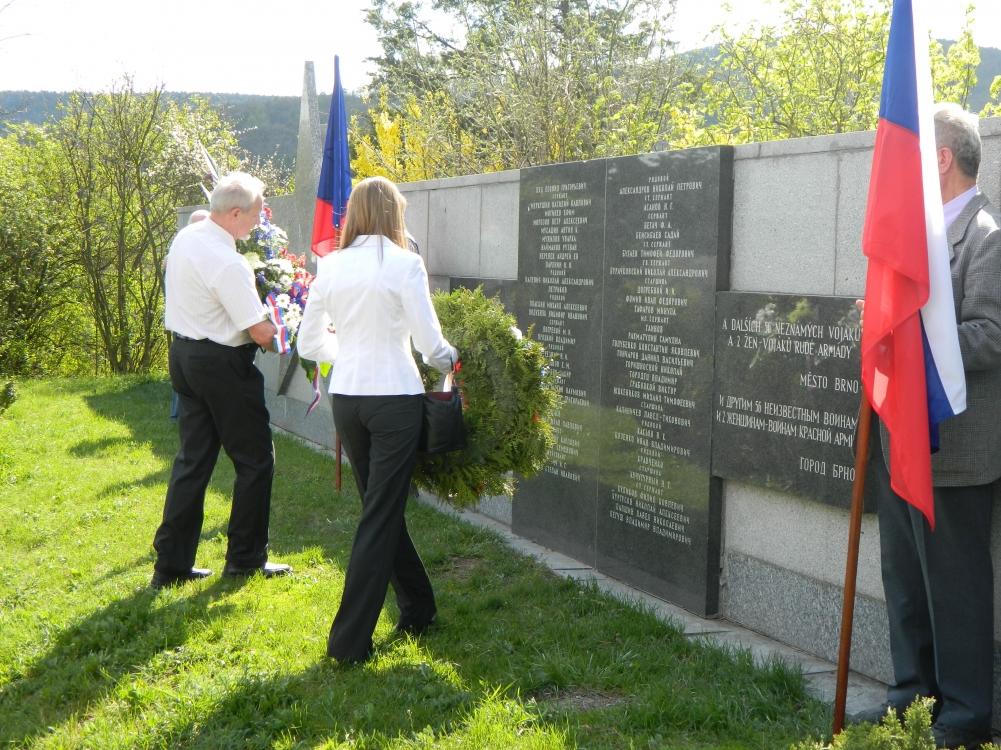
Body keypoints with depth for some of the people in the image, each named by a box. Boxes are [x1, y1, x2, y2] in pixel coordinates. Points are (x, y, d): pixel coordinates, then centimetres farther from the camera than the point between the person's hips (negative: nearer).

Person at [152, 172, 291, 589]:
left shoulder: (185, 238, 5)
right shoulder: (227, 263, -23)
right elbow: (261, 332, -22)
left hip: (184, 354, 9)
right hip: (221, 364, -9)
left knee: (193, 459, 13)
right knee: (255, 460, 7)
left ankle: (171, 564, 15)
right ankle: (245, 559, 16)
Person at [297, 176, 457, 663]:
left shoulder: (331, 267, 3)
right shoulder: (404, 263, -10)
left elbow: (309, 343, 9)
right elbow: (429, 341, -11)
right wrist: (450, 362, 10)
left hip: (346, 399, 5)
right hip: (395, 399, -5)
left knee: (381, 508, 19)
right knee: (380, 517, 2)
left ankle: (417, 609, 34)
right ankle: (350, 639, 4)